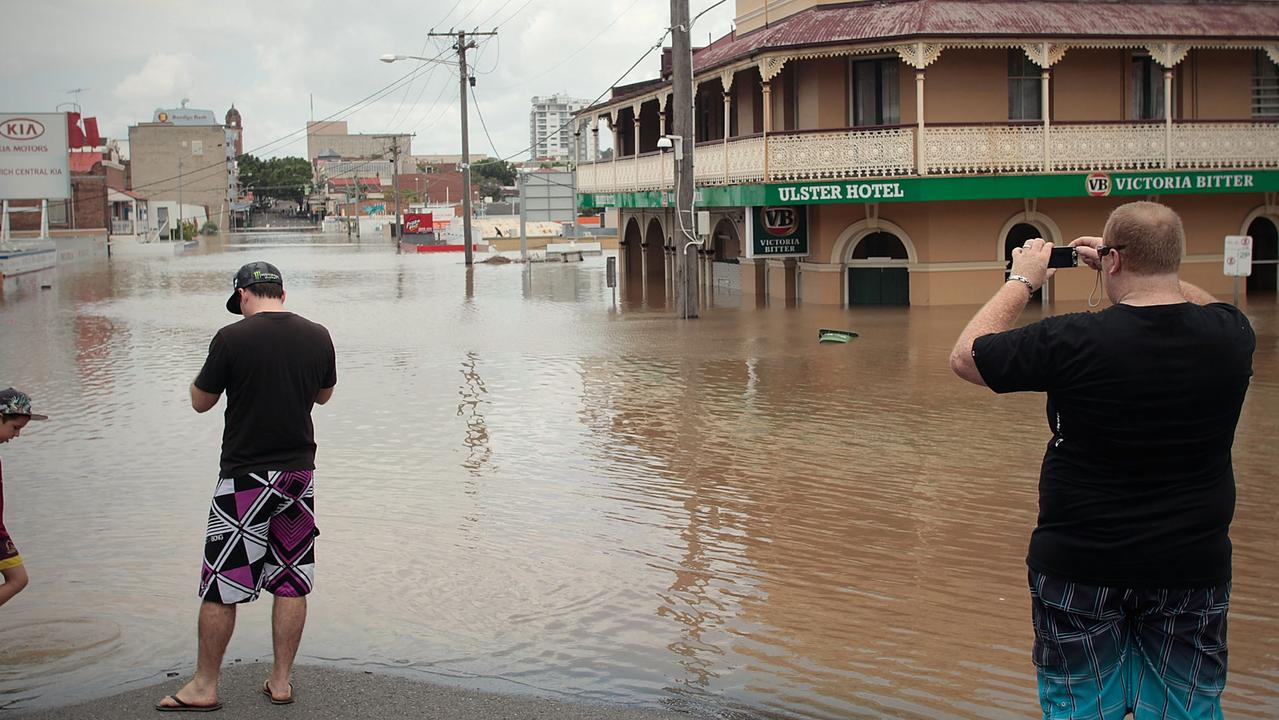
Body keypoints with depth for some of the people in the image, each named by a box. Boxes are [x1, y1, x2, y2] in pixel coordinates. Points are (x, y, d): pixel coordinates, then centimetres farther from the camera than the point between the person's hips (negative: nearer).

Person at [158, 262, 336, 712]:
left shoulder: (232, 338, -13)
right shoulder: (317, 336, 1)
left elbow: (200, 401, -1)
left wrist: (214, 371, 16)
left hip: (246, 478, -4)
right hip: (300, 473, 5)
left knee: (220, 587, 5)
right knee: (291, 583, 10)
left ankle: (204, 687, 12)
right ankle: (281, 681, 17)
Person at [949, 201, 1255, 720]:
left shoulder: (1075, 342, -18)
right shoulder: (1228, 336, -7)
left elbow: (964, 356, -4)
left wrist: (1022, 280, 4)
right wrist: (1144, 270, 17)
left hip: (1080, 565, -3)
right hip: (1192, 565, 3)